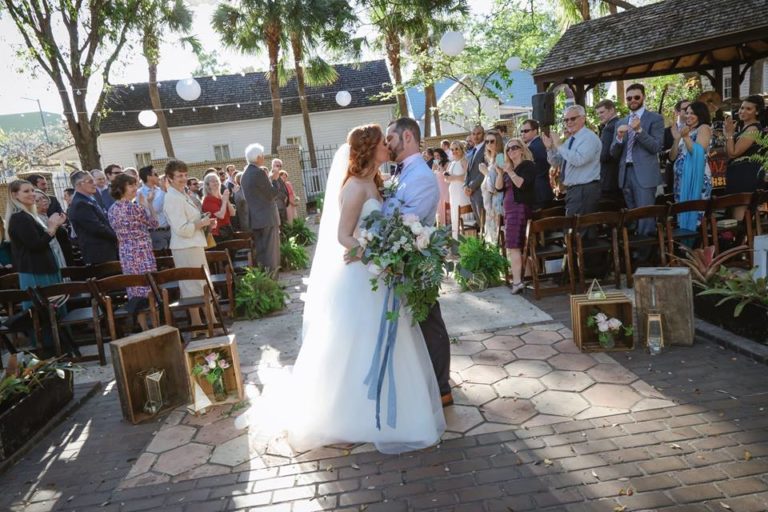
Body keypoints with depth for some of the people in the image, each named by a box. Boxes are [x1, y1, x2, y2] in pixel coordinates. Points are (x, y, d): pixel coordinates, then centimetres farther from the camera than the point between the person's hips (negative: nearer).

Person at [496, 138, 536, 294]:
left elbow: (523, 184, -18)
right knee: (514, 245, 6)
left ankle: (517, 281, -19)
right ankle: (517, 277, 9)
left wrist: (510, 172, -19)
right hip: (509, 209, 8)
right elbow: (499, 187, 10)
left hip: (521, 207, -8)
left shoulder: (528, 165, -5)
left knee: (513, 245, -16)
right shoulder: (509, 167, 17)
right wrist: (500, 173, -4)